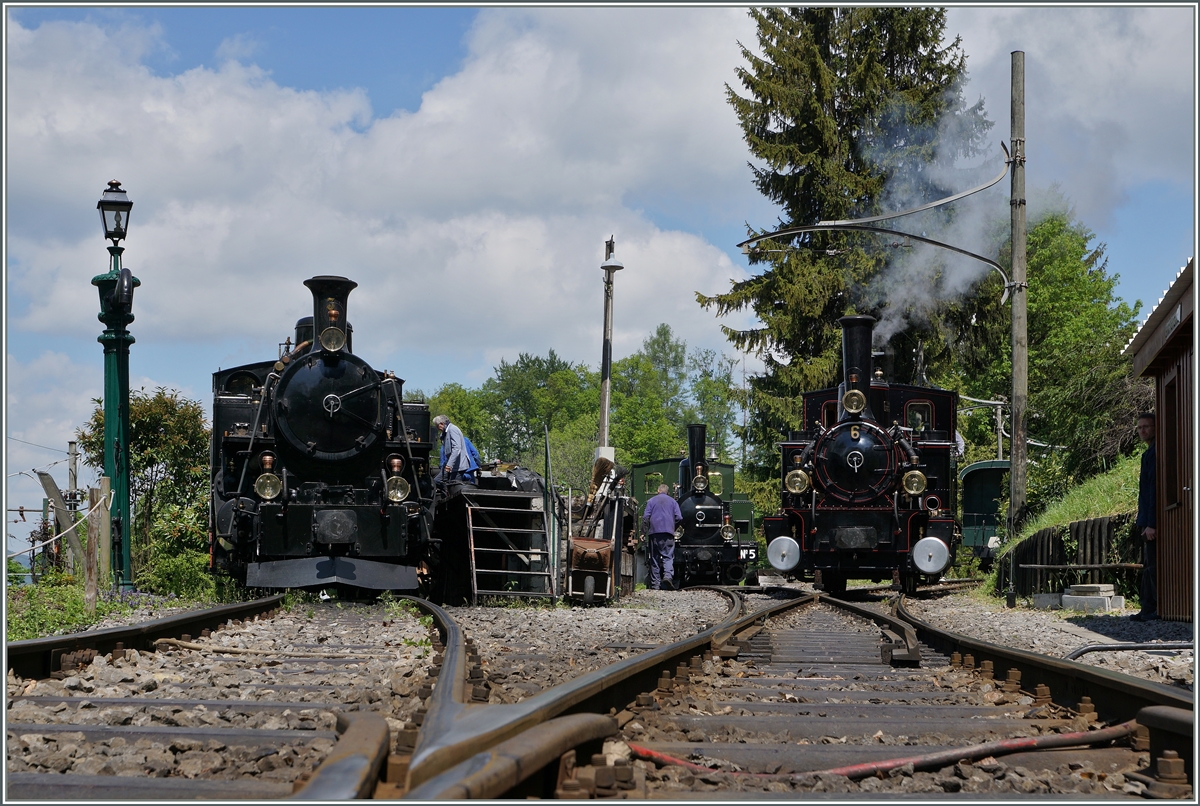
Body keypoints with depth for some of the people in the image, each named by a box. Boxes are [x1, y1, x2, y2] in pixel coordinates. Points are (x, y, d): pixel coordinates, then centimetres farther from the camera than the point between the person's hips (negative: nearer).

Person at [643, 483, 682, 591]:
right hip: (668, 533, 0)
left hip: (654, 533, 0)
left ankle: (655, 584, 3)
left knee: (654, 558, 5)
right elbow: (679, 518, 5)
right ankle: (668, 576, -29)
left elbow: (646, 518, 2)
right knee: (668, 556, -2)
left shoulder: (651, 501, 10)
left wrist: (644, 531, 7)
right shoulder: (673, 501, 11)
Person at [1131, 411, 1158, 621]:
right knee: (1148, 565, 11)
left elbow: (1155, 489, -20)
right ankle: (1148, 609, 14)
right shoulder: (1149, 453, 18)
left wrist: (1151, 523, -22)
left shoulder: (1155, 453, -14)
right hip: (1146, 521, 10)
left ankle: (1161, 609, -6)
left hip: (1152, 521, -10)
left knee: (1154, 565, -8)